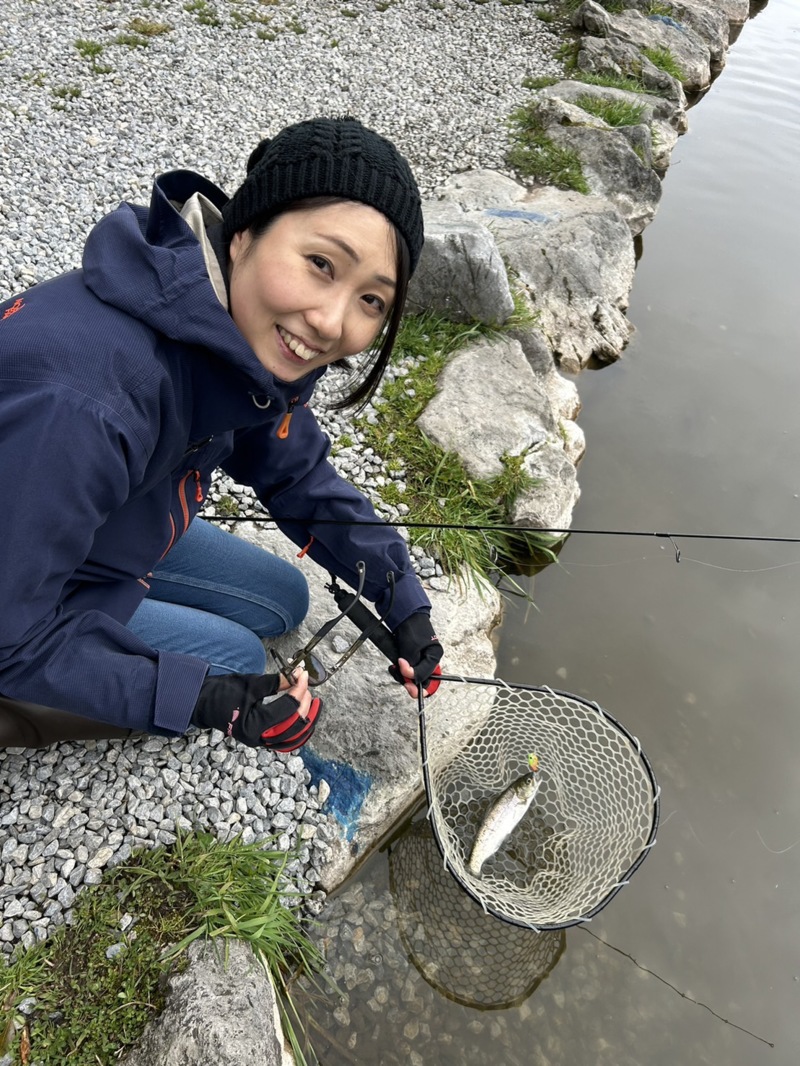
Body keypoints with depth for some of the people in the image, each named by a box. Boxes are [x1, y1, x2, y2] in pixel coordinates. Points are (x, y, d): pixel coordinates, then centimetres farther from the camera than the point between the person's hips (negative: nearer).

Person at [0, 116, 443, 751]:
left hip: (116, 533, 7)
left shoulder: (266, 340, -17)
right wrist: (207, 699, -29)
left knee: (283, 602, 13)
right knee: (233, 656, -8)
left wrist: (404, 602, -5)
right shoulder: (83, 399, -42)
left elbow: (297, 477, -2)